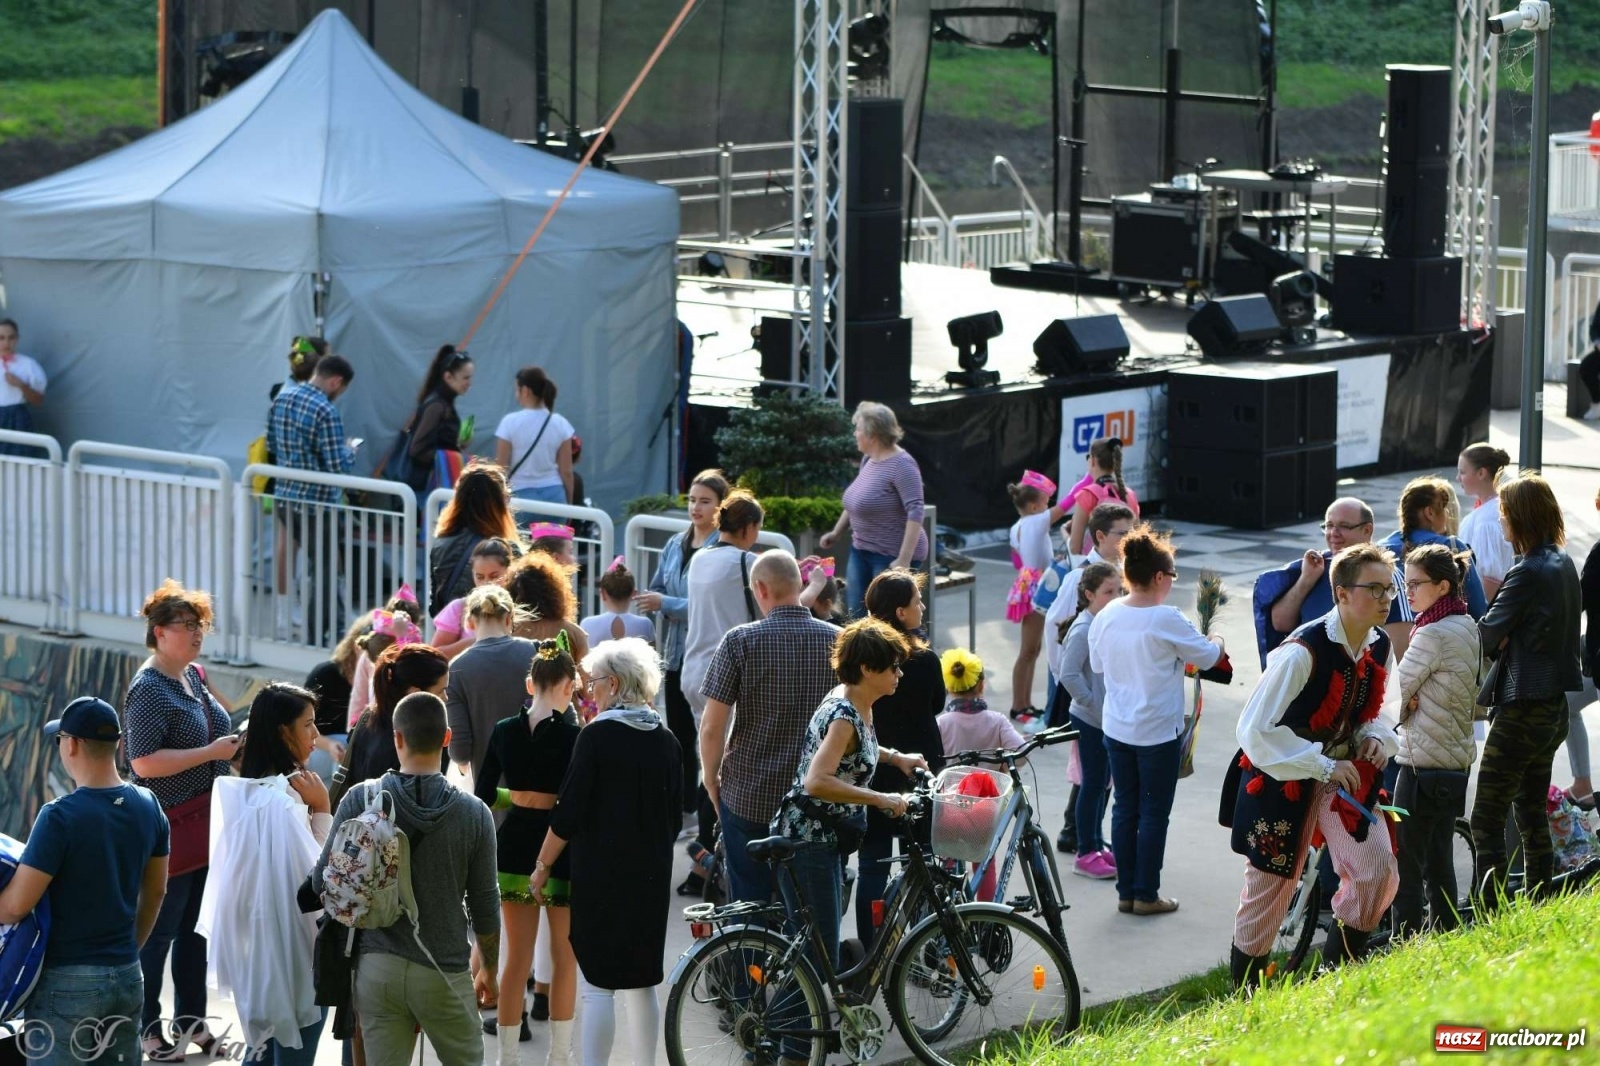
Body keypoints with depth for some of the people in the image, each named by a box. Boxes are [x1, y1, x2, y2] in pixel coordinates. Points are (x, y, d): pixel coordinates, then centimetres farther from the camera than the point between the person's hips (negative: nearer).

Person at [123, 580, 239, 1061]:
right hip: (169, 828, -9)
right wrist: (212, 752, -24)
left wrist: (233, 746, 9)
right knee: (160, 931, 0)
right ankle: (147, 1030, 9)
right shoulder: (149, 689, -16)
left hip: (206, 823, 9)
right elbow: (144, 763, -24)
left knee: (196, 928, 17)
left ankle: (191, 1020, 28)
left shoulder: (192, 676, 10)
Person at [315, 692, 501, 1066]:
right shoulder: (473, 813, -7)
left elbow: (322, 880, -4)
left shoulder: (360, 801, -7)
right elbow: (484, 905, 0)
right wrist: (490, 970, 15)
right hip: (443, 973, 0)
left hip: (376, 967, 1)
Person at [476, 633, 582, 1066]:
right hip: (561, 851, -4)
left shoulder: (504, 731, -2)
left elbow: (484, 796, 3)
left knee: (516, 959, 13)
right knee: (564, 961, 10)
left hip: (515, 847, 4)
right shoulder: (576, 736, -14)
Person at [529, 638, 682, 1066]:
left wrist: (543, 865, -3)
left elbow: (569, 813, -12)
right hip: (651, 877, 6)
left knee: (598, 985, -6)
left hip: (601, 874, -6)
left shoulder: (597, 735, -11)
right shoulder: (664, 739, 6)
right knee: (642, 984, 13)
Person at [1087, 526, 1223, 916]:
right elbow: (1206, 658, -6)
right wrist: (1216, 641, 16)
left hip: (1116, 728, 5)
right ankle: (1146, 895, 10)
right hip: (1157, 731, -5)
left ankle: (1126, 891, 18)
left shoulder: (1106, 617, -3)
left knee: (1124, 808, 14)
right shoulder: (1167, 621, -19)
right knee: (1154, 813, 5)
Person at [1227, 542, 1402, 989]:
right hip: (1283, 776, -6)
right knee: (1270, 886, 4)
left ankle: (1337, 970, 11)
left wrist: (1376, 737, -6)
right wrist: (1321, 766, -27)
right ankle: (1244, 993, 23)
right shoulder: (1304, 651, -26)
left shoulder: (1381, 648, -3)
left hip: (1343, 771, 6)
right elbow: (1255, 729, -26)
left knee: (1378, 872, -9)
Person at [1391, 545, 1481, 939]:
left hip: (1422, 762, -9)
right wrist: (1418, 699, 2)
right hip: (1459, 757, 9)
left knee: (1407, 869, -5)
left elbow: (1397, 689, -12)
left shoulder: (1432, 635, -18)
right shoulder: (1468, 628, 9)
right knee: (1439, 862, 15)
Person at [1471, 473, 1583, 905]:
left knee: (1486, 820, -5)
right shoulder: (1564, 565, 8)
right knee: (1533, 815, 19)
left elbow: (1487, 636, -15)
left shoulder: (1528, 573, -20)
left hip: (1522, 711, -9)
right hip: (1554, 706, 9)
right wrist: (1509, 642, 0)